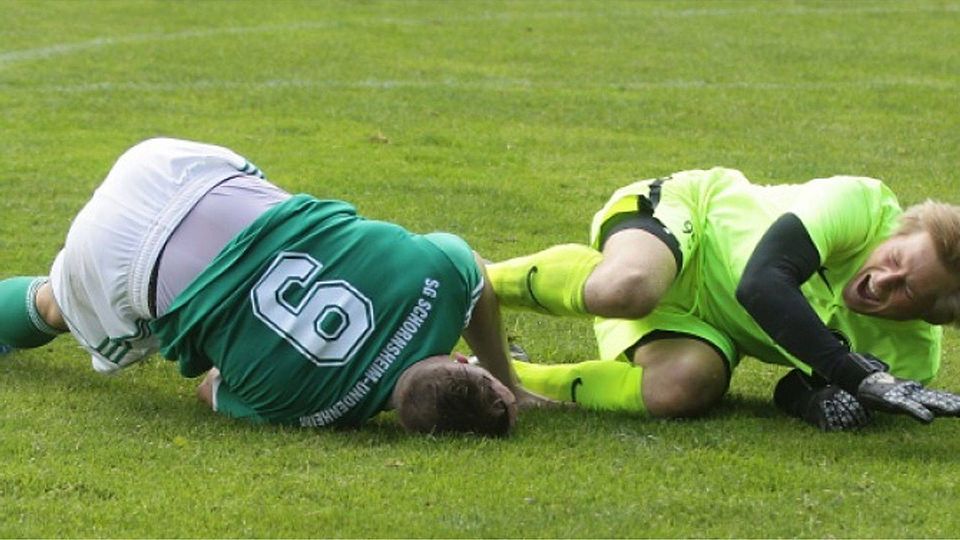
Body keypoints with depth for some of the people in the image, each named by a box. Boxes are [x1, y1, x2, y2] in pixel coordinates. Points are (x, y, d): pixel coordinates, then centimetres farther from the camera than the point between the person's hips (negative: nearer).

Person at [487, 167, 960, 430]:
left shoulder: (912, 358, -14)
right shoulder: (862, 205, -26)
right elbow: (761, 283, -36)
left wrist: (816, 398, -30)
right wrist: (859, 376, -43)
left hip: (709, 327, 3)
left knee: (684, 387, -34)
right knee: (627, 286, -40)